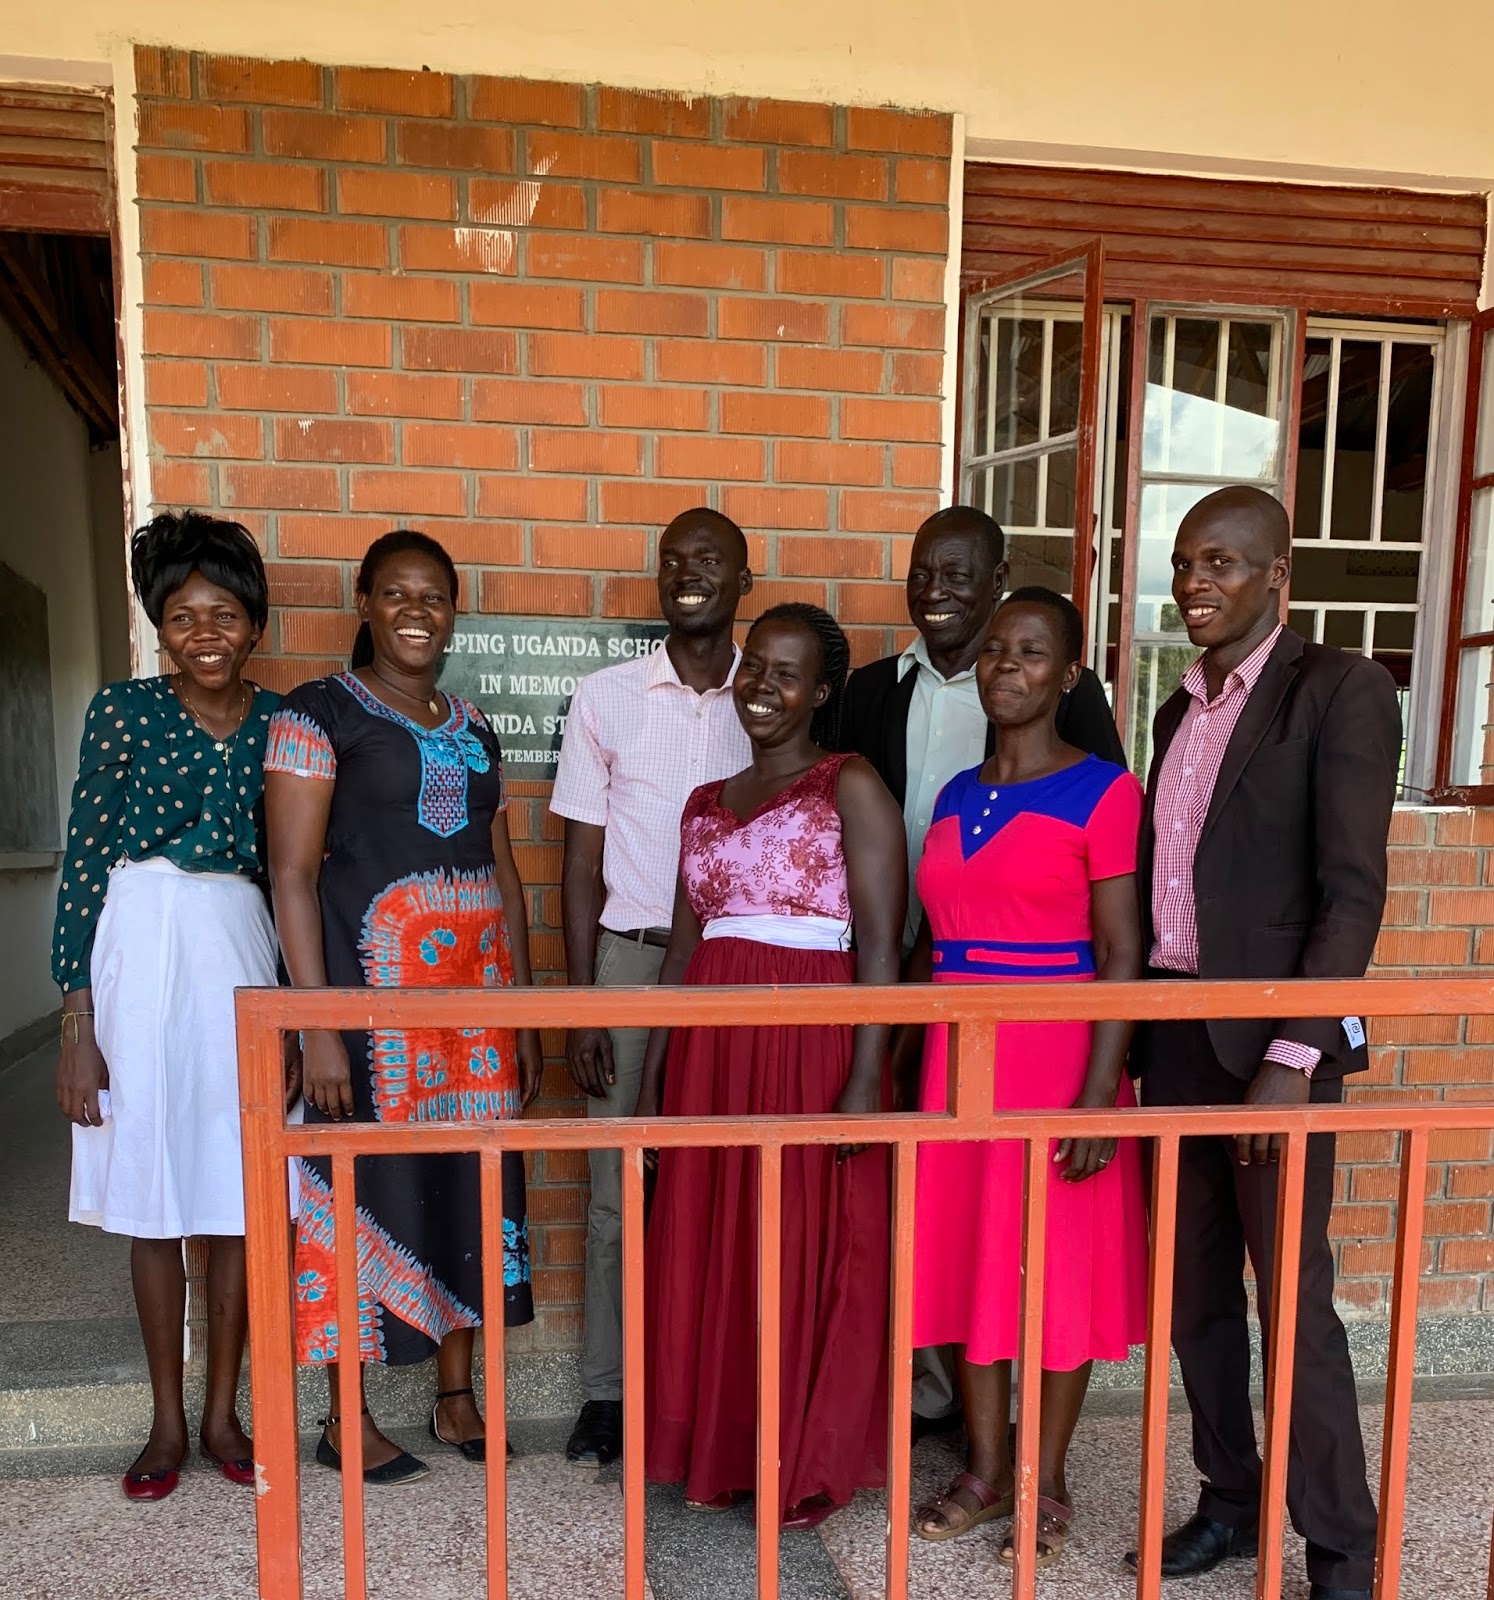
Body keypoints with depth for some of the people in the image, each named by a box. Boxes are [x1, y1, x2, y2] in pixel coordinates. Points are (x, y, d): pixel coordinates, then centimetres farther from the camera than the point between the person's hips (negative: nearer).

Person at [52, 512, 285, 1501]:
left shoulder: (279, 722, 3)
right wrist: (77, 1026, -6)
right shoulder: (122, 711, -2)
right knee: (151, 1197, 9)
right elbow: (83, 867, -3)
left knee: (238, 1195, 8)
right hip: (140, 952, -1)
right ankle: (168, 1423, 28)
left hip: (243, 953, 2)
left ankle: (223, 1414, 27)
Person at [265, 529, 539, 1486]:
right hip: (372, 978, -5)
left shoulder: (474, 728, 14)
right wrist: (318, 1025, -14)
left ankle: (459, 1397, 28)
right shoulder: (319, 713, -2)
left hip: (478, 987, 5)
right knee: (368, 1190, 3)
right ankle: (347, 1421, 23)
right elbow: (293, 873, -8)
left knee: (473, 1185, 10)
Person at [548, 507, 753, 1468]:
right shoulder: (606, 698, 3)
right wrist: (580, 1009, -1)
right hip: (632, 958, 0)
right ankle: (609, 1392, 24)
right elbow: (583, 864, 3)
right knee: (620, 1188, 7)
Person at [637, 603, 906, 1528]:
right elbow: (683, 946, 15)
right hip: (710, 1045, 6)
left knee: (805, 1247, 5)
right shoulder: (707, 802, 14)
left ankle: (804, 1469, 26)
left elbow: (880, 948, -10)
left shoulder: (851, 786, -4)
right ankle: (718, 1452, 33)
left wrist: (865, 1079, -17)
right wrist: (654, 1075, 14)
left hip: (809, 1041, -5)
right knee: (707, 1247, 12)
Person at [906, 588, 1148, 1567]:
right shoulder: (955, 797, 9)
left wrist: (1100, 1090, -17)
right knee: (967, 1257, 13)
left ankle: (1046, 1484, 29)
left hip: (1058, 1056, -5)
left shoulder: (1103, 790, -8)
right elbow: (931, 942, 12)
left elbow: (1121, 954, -11)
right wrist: (912, 1061, 9)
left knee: (1058, 1266, 9)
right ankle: (985, 1472, 32)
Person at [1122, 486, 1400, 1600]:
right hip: (1173, 1035, 7)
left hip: (1273, 1042, -6)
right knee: (1194, 1292, 14)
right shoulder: (1181, 711, 14)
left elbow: (1352, 890, -13)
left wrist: (1293, 1058, -19)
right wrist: (1135, 1031, 11)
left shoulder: (1337, 689, -6)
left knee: (1293, 1299, 3)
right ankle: (1231, 1503, 33)